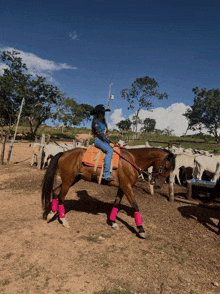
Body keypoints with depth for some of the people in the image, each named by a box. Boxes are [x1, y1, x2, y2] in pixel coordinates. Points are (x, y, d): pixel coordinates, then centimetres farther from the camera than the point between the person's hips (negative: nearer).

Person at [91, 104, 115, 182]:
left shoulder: (103, 121, 21)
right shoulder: (96, 121, -6)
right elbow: (100, 134, -15)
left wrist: (110, 142, 6)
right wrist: (109, 142, -18)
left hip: (105, 141, 9)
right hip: (98, 140, -9)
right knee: (109, 150, -32)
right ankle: (106, 174, -34)